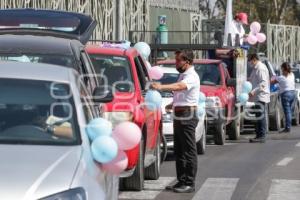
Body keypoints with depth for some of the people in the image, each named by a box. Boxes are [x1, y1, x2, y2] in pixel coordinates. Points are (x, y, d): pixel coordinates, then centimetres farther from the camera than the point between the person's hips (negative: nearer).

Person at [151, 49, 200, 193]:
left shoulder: (191, 76, -13)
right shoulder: (183, 75, 19)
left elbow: (179, 87, -33)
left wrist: (161, 87, -45)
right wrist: (173, 104, 17)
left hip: (187, 117, -10)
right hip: (179, 116, 10)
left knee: (188, 151, -7)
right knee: (179, 151, 12)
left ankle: (189, 183, -5)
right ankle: (181, 181, 17)